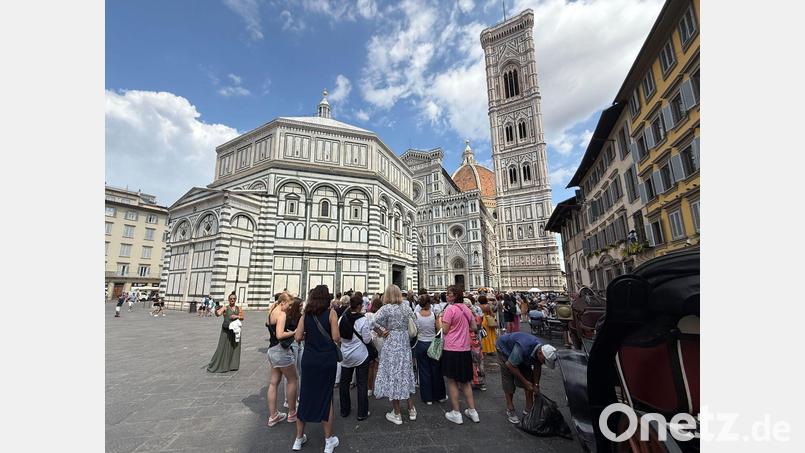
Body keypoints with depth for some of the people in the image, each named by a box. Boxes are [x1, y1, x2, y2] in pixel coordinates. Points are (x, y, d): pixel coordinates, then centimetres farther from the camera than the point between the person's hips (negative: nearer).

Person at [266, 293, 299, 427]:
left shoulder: (271, 313, 9)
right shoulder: (282, 314, -18)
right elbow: (279, 335, -26)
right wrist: (294, 332, -16)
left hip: (272, 350, 9)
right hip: (281, 350, -9)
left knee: (273, 383, 14)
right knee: (292, 380, 7)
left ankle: (273, 416, 23)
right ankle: (292, 413, 18)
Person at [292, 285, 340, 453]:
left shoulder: (306, 314, -1)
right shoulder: (331, 313, -12)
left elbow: (298, 337, -2)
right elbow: (336, 338, -15)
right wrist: (339, 339, 7)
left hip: (309, 360, 3)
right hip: (327, 360, -3)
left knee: (305, 395, 17)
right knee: (326, 397, 10)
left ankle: (299, 438, 32)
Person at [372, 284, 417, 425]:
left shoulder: (386, 308, -14)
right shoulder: (406, 307, -1)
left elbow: (375, 321, -26)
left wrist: (384, 330, -12)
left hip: (391, 345, -5)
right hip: (405, 345, 5)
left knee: (392, 375, 7)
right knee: (406, 373, 18)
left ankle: (397, 414, 18)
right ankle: (411, 410, 29)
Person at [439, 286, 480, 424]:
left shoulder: (450, 309, -15)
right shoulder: (466, 309, 5)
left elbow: (445, 330, -14)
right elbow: (474, 327, 13)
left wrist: (441, 319, 2)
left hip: (452, 349, -6)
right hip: (465, 349, 6)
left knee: (452, 381, 8)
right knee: (465, 381, 19)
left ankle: (456, 414, 15)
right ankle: (472, 411, 25)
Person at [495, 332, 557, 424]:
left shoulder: (542, 349, -22)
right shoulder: (522, 348, -43)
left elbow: (537, 367, -3)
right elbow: (510, 365, -30)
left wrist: (536, 385, -4)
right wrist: (524, 381, -21)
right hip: (504, 348, -6)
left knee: (529, 377, 2)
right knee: (508, 380, -9)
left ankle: (529, 408, 14)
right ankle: (510, 410, 3)